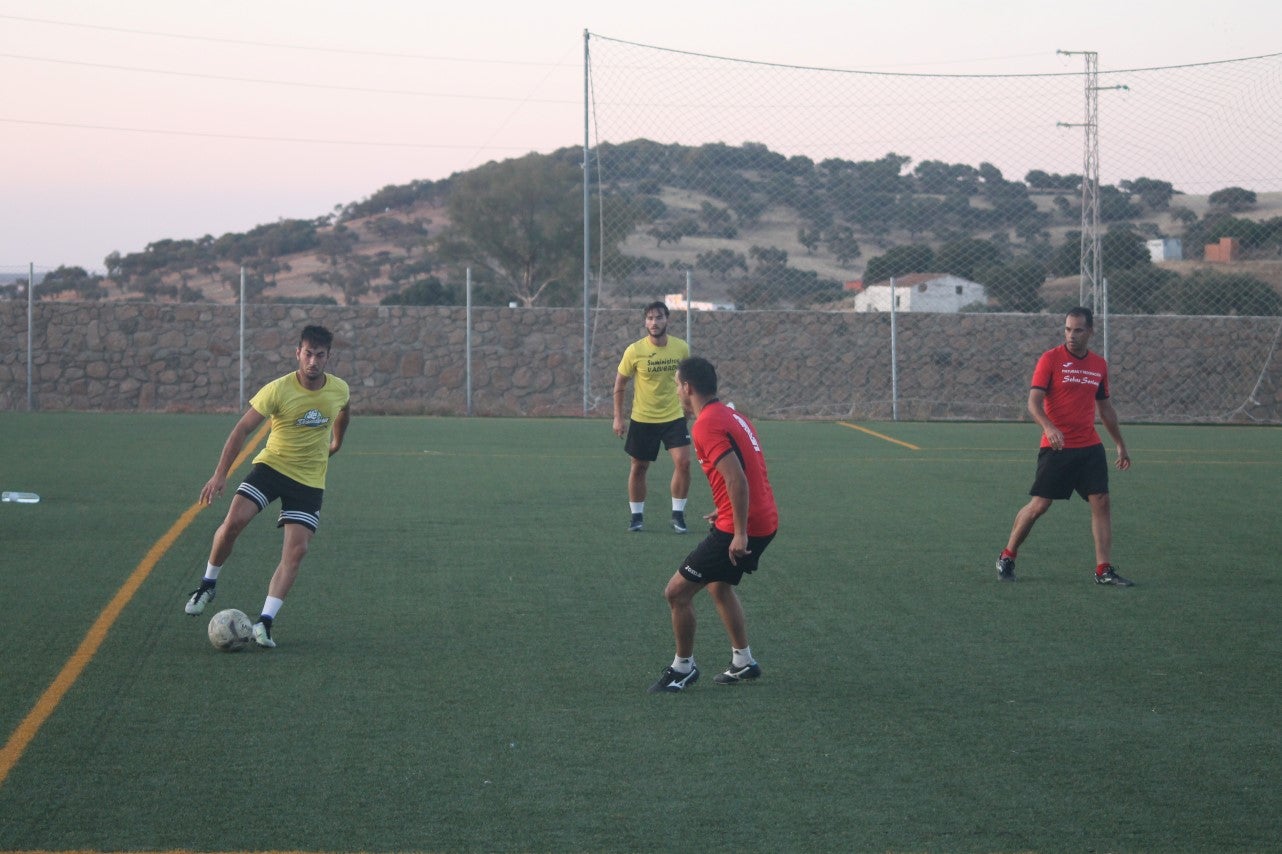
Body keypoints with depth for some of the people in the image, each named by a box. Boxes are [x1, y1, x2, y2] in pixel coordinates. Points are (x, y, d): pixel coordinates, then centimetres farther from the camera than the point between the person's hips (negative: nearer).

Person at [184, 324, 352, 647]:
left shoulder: (339, 390, -5)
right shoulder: (278, 390, -16)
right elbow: (242, 429, -15)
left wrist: (336, 442, 33)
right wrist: (220, 475, -22)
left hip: (310, 481, 2)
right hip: (272, 464, -2)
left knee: (296, 550, -12)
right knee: (234, 521, -22)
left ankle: (265, 622, -9)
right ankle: (208, 584, 4)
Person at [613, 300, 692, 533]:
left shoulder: (681, 348, -5)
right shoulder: (634, 351, -10)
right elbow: (620, 384, 0)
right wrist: (618, 417, -2)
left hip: (674, 417, 1)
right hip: (642, 418, -1)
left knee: (683, 462, -13)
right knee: (639, 467, 6)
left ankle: (678, 514, 1)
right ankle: (637, 515, 23)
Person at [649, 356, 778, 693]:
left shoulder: (707, 425, -17)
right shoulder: (731, 415, 12)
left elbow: (738, 480, -26)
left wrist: (740, 533, -24)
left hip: (743, 527, -10)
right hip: (763, 518, 10)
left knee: (677, 592, -2)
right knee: (718, 586, 29)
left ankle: (683, 668, 11)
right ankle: (743, 663, 34)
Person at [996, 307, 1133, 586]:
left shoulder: (1099, 364, 10)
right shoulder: (1050, 359, -6)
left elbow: (1106, 408, 22)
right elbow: (1034, 402, -13)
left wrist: (1120, 444, 23)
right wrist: (1049, 427, -32)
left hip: (1090, 448, 4)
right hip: (1056, 448, -4)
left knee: (1101, 502, -4)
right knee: (1039, 505, -3)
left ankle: (1104, 569, -1)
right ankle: (1007, 557, 15)